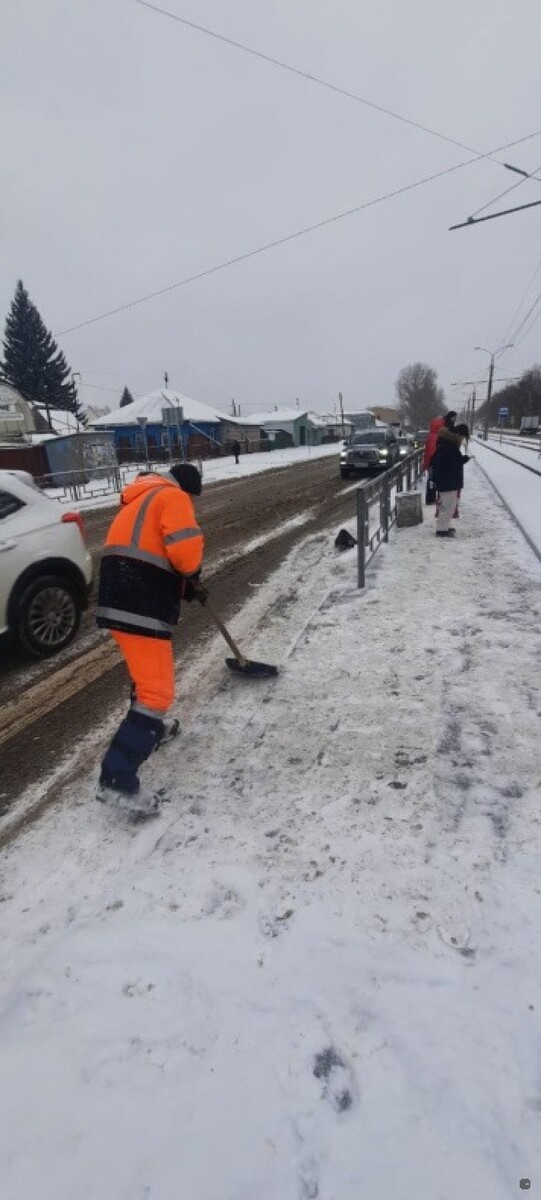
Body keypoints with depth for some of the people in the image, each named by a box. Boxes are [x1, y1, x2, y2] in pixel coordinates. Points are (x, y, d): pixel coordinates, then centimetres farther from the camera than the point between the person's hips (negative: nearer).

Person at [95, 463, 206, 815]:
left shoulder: (141, 501, 27)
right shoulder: (172, 496, -2)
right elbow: (185, 551, -18)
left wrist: (188, 588, 23)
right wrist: (193, 574, 5)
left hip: (120, 600, 10)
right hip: (139, 609, -10)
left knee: (149, 674, 30)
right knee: (158, 691, -7)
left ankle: (151, 729, 48)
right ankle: (117, 778, -7)